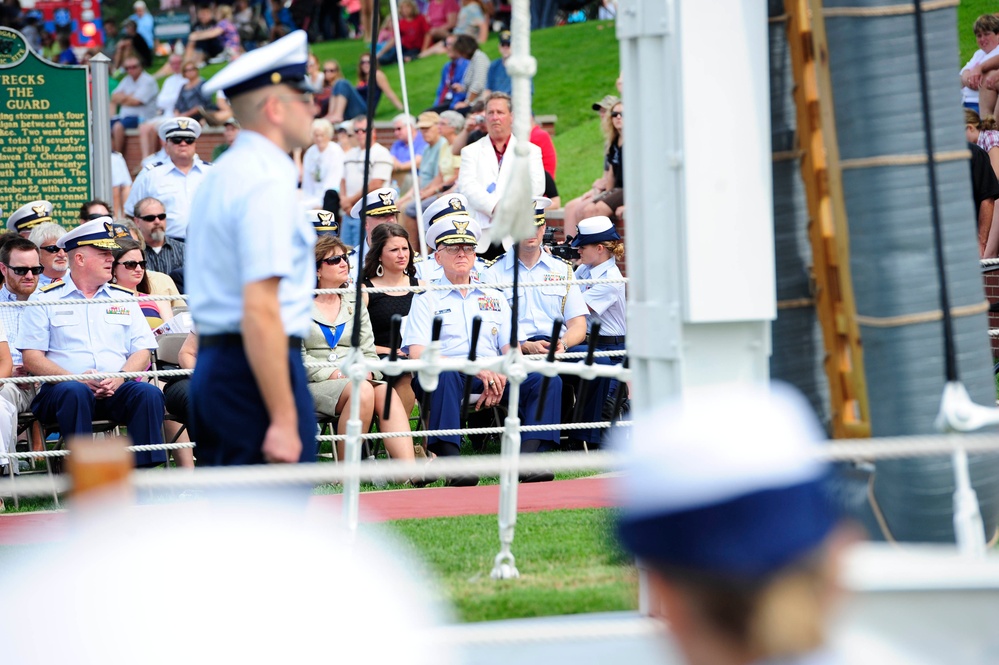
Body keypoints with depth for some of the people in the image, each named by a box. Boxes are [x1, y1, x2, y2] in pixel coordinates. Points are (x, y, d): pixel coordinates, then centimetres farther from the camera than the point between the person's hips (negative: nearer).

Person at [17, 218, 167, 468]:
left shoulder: (124, 299, 21)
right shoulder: (45, 300, 10)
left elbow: (142, 353, 14)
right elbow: (31, 358, 1)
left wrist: (119, 378, -9)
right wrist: (77, 379, -14)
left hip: (116, 389, 3)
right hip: (61, 387, -3)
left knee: (149, 393, -27)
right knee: (74, 393, -37)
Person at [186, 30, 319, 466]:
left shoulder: (223, 174, 17)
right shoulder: (268, 181, -14)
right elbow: (260, 310, -22)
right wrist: (283, 420, -23)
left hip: (211, 365, 10)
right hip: (258, 368, -10)